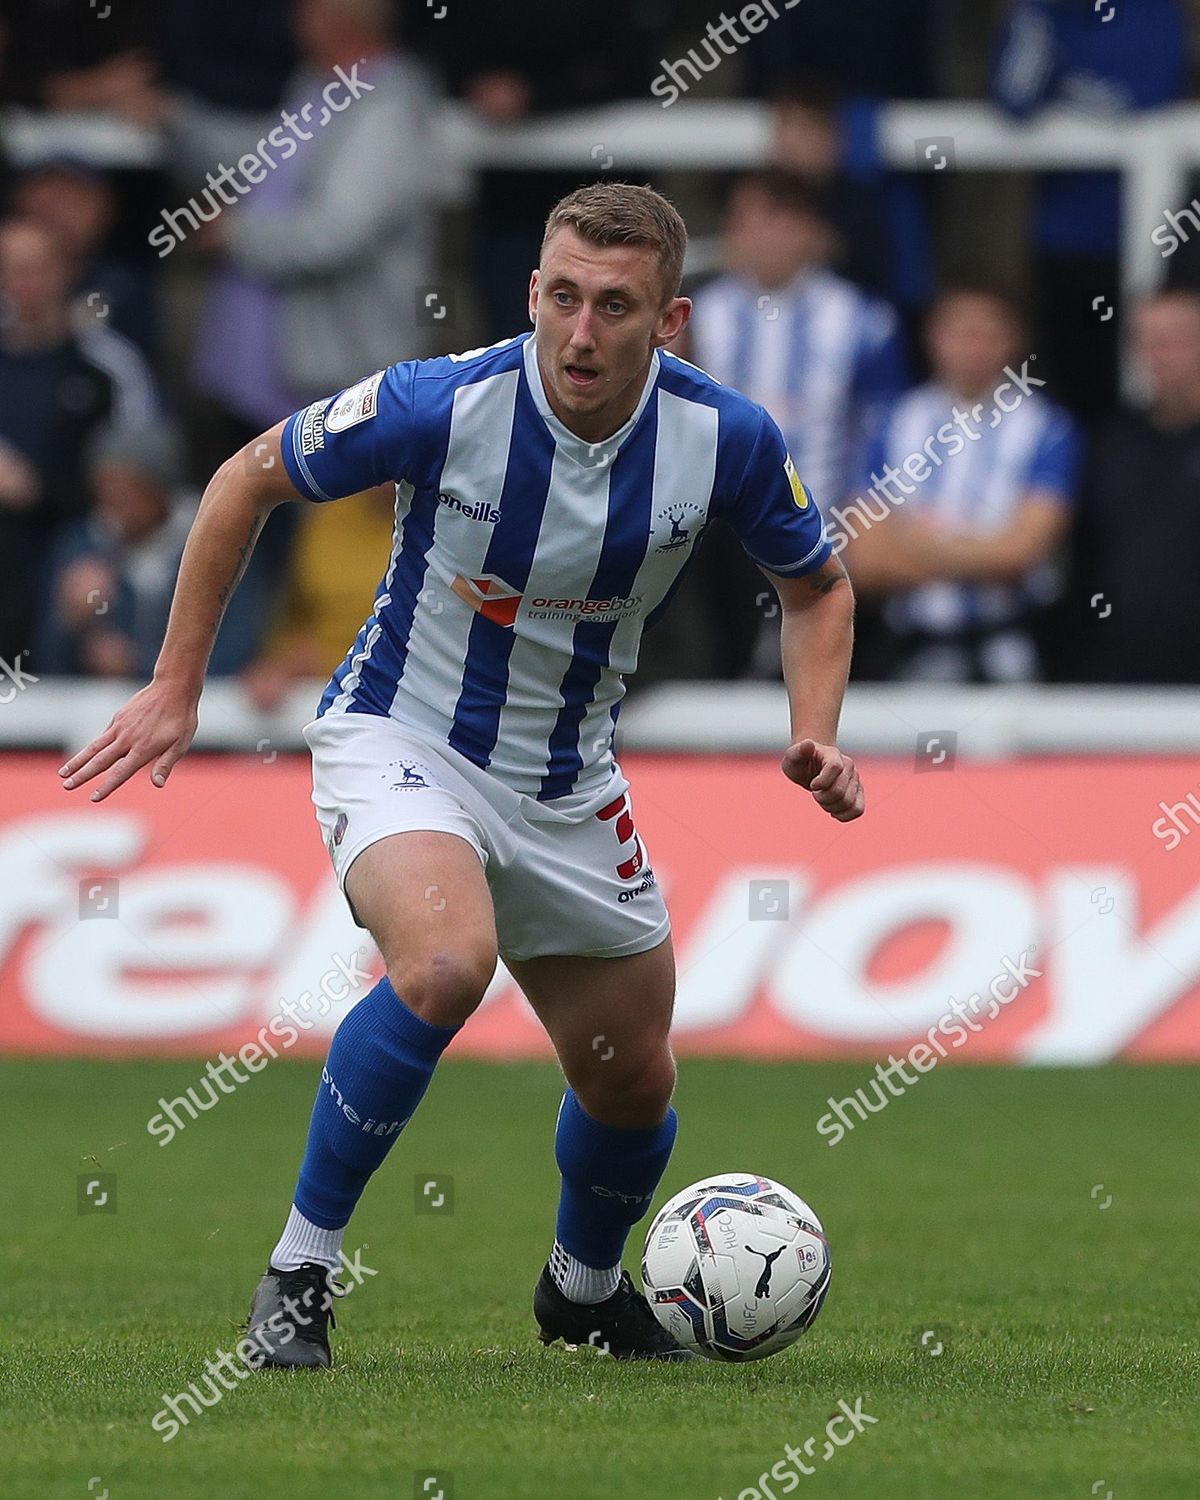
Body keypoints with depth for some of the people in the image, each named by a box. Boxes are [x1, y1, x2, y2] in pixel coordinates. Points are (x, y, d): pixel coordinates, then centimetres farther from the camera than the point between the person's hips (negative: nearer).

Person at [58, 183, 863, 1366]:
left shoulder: (726, 438, -15)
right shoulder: (441, 405, -24)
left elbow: (816, 585, 6)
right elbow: (247, 483, -7)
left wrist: (814, 736, -12)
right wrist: (174, 688, -6)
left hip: (566, 783, 4)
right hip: (400, 738, -4)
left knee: (632, 1082, 12)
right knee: (446, 962, -34)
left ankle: (585, 1288, 45)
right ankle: (299, 1268, -19)